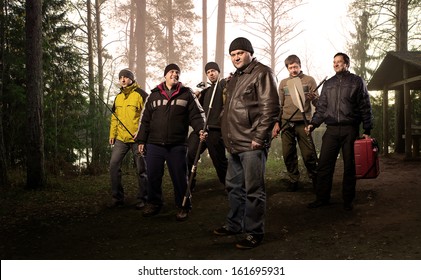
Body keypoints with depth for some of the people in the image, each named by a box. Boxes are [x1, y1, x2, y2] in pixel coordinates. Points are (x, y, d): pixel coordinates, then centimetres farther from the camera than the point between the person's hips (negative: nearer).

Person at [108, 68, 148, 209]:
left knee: (141, 169, 3)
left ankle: (142, 199, 15)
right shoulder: (118, 97, 15)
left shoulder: (140, 94, -5)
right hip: (121, 138, 6)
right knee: (113, 165, 0)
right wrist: (112, 134, 12)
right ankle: (117, 198, 12)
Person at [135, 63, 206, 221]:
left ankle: (183, 207, 19)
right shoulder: (154, 95, 11)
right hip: (154, 145, 2)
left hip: (177, 146, -2)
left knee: (179, 177, 3)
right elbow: (145, 119, 13)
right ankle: (154, 203, 27)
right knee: (153, 176, 8)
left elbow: (196, 114, 2)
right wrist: (141, 141, 10)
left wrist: (200, 129, -17)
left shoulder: (186, 94, 6)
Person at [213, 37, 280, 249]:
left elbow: (270, 108, -16)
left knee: (253, 190, -3)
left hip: (251, 144, -9)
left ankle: (254, 232, 7)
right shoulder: (235, 78, 20)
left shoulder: (262, 73, -8)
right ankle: (235, 224, 33)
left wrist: (259, 137, -19)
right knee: (234, 186, 18)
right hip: (235, 144, 10)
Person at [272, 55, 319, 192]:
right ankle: (293, 180, 17)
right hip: (286, 123, 3)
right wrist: (276, 123, 9)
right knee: (288, 154, 4)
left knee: (309, 154, -3)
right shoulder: (283, 83, 12)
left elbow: (317, 103, 0)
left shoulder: (309, 80, 4)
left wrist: (313, 98, -23)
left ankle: (316, 180, 13)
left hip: (303, 123, -3)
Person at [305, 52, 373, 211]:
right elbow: (321, 107, 16)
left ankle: (348, 200, 13)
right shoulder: (328, 84, 16)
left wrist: (367, 130, -2)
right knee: (324, 165, -1)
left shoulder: (357, 82, 6)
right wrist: (314, 123, 1)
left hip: (350, 130, -3)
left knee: (349, 167, 3)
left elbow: (365, 107, 4)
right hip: (331, 130, 3)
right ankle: (322, 198, 9)